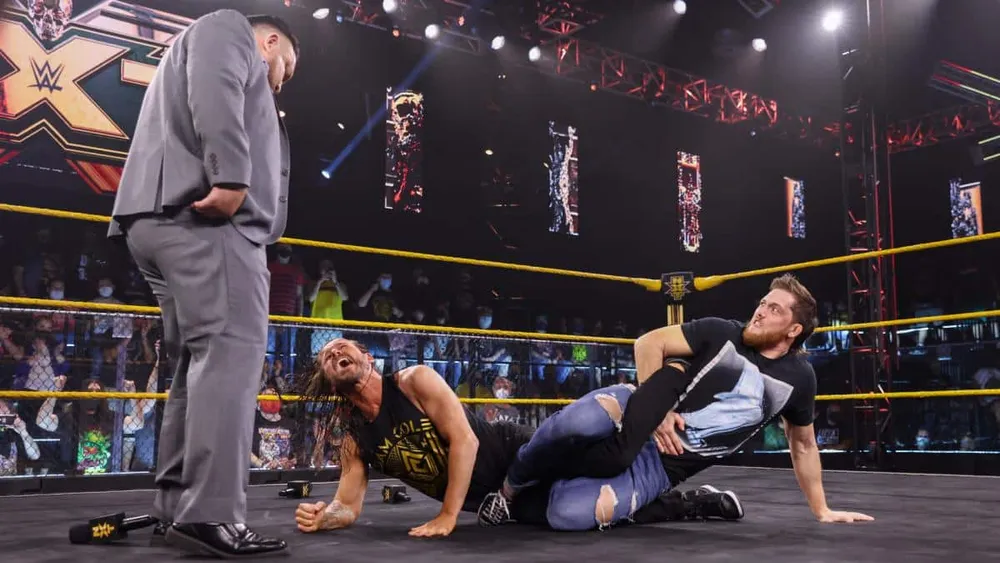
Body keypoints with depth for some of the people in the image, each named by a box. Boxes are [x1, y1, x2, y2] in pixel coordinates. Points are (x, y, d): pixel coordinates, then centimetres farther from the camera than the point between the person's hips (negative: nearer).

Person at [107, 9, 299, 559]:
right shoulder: (226, 28, 11)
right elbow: (216, 94, -12)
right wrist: (232, 179, -22)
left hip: (166, 218, 10)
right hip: (205, 216, -10)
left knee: (199, 362, 8)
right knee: (231, 349, -17)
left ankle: (177, 508, 8)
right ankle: (210, 514, -22)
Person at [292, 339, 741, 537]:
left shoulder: (416, 381, -15)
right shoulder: (354, 436, 1)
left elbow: (465, 440, -20)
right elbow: (349, 506, 4)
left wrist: (448, 516, -22)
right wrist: (322, 516, -21)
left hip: (514, 455, -4)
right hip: (486, 502, 5)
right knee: (567, 515, -2)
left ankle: (659, 474, 6)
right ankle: (692, 503, 18)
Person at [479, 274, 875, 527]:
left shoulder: (798, 378, 3)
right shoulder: (721, 333, -3)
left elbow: (803, 445, 18)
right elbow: (648, 343, -4)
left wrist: (821, 510, 23)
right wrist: (657, 410, -12)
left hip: (668, 463, -1)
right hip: (642, 418, 1)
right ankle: (511, 488, -6)